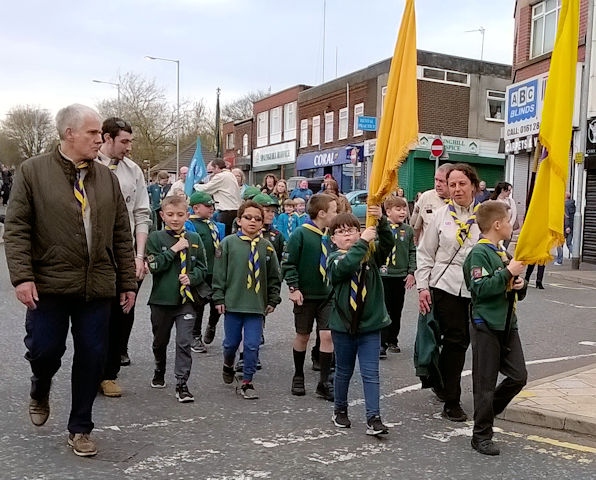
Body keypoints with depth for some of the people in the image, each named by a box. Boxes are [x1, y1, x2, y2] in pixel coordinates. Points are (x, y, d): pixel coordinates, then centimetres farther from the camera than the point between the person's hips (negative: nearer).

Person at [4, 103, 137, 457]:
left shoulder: (106, 177, 10)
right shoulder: (33, 171, 1)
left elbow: (122, 236, 10)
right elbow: (16, 229, -3)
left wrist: (128, 282, 8)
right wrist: (22, 276, -13)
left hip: (98, 286, 3)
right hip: (49, 284, -2)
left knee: (93, 358, 5)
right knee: (45, 349, 0)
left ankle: (80, 429, 23)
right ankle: (40, 391, 37)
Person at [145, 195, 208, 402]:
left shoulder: (194, 239, 3)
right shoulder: (155, 238, -2)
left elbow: (203, 268, 6)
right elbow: (154, 266, -13)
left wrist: (191, 278, -13)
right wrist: (174, 249, -16)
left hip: (186, 300, 0)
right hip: (161, 299, 0)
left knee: (184, 343, -7)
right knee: (160, 341, 19)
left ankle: (182, 383, 1)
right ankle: (159, 371, 44)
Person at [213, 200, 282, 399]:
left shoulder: (267, 247, 3)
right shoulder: (229, 243, -2)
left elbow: (274, 276, 9)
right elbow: (219, 272, 0)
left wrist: (272, 300, 8)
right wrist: (219, 298, -3)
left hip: (257, 305, 1)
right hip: (233, 302, -1)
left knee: (252, 345, 1)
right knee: (231, 342, 12)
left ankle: (247, 382, 15)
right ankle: (228, 365, 43)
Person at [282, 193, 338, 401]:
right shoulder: (301, 234, -12)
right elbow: (288, 263, -10)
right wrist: (293, 288, -15)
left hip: (327, 295, 4)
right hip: (305, 295, -4)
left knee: (327, 335, -3)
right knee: (302, 335, 10)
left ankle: (324, 382, 7)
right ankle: (298, 376, 29)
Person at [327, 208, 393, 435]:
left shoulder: (371, 254, 3)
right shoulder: (334, 259, -6)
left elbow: (388, 242, -13)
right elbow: (345, 266, -28)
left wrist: (381, 221, -27)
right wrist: (363, 242, -27)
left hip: (370, 323, 1)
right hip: (343, 324, -1)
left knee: (371, 373, 1)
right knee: (344, 371, 15)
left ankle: (373, 419, 3)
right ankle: (340, 410, 34)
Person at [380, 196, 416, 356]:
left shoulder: (408, 230, 5)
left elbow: (413, 252, 7)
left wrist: (412, 273, 1)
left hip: (401, 276, 4)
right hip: (383, 275, -4)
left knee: (396, 310, 13)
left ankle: (392, 340, 27)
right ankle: (381, 344, 1)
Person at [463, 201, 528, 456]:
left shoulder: (502, 252, 14)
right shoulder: (479, 253, -13)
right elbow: (480, 288, -24)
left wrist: (521, 284, 1)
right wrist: (508, 272, -22)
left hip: (507, 324, 8)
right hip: (486, 326, -8)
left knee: (518, 376, 7)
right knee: (485, 382, 2)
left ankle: (486, 410, 29)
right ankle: (482, 435, 14)